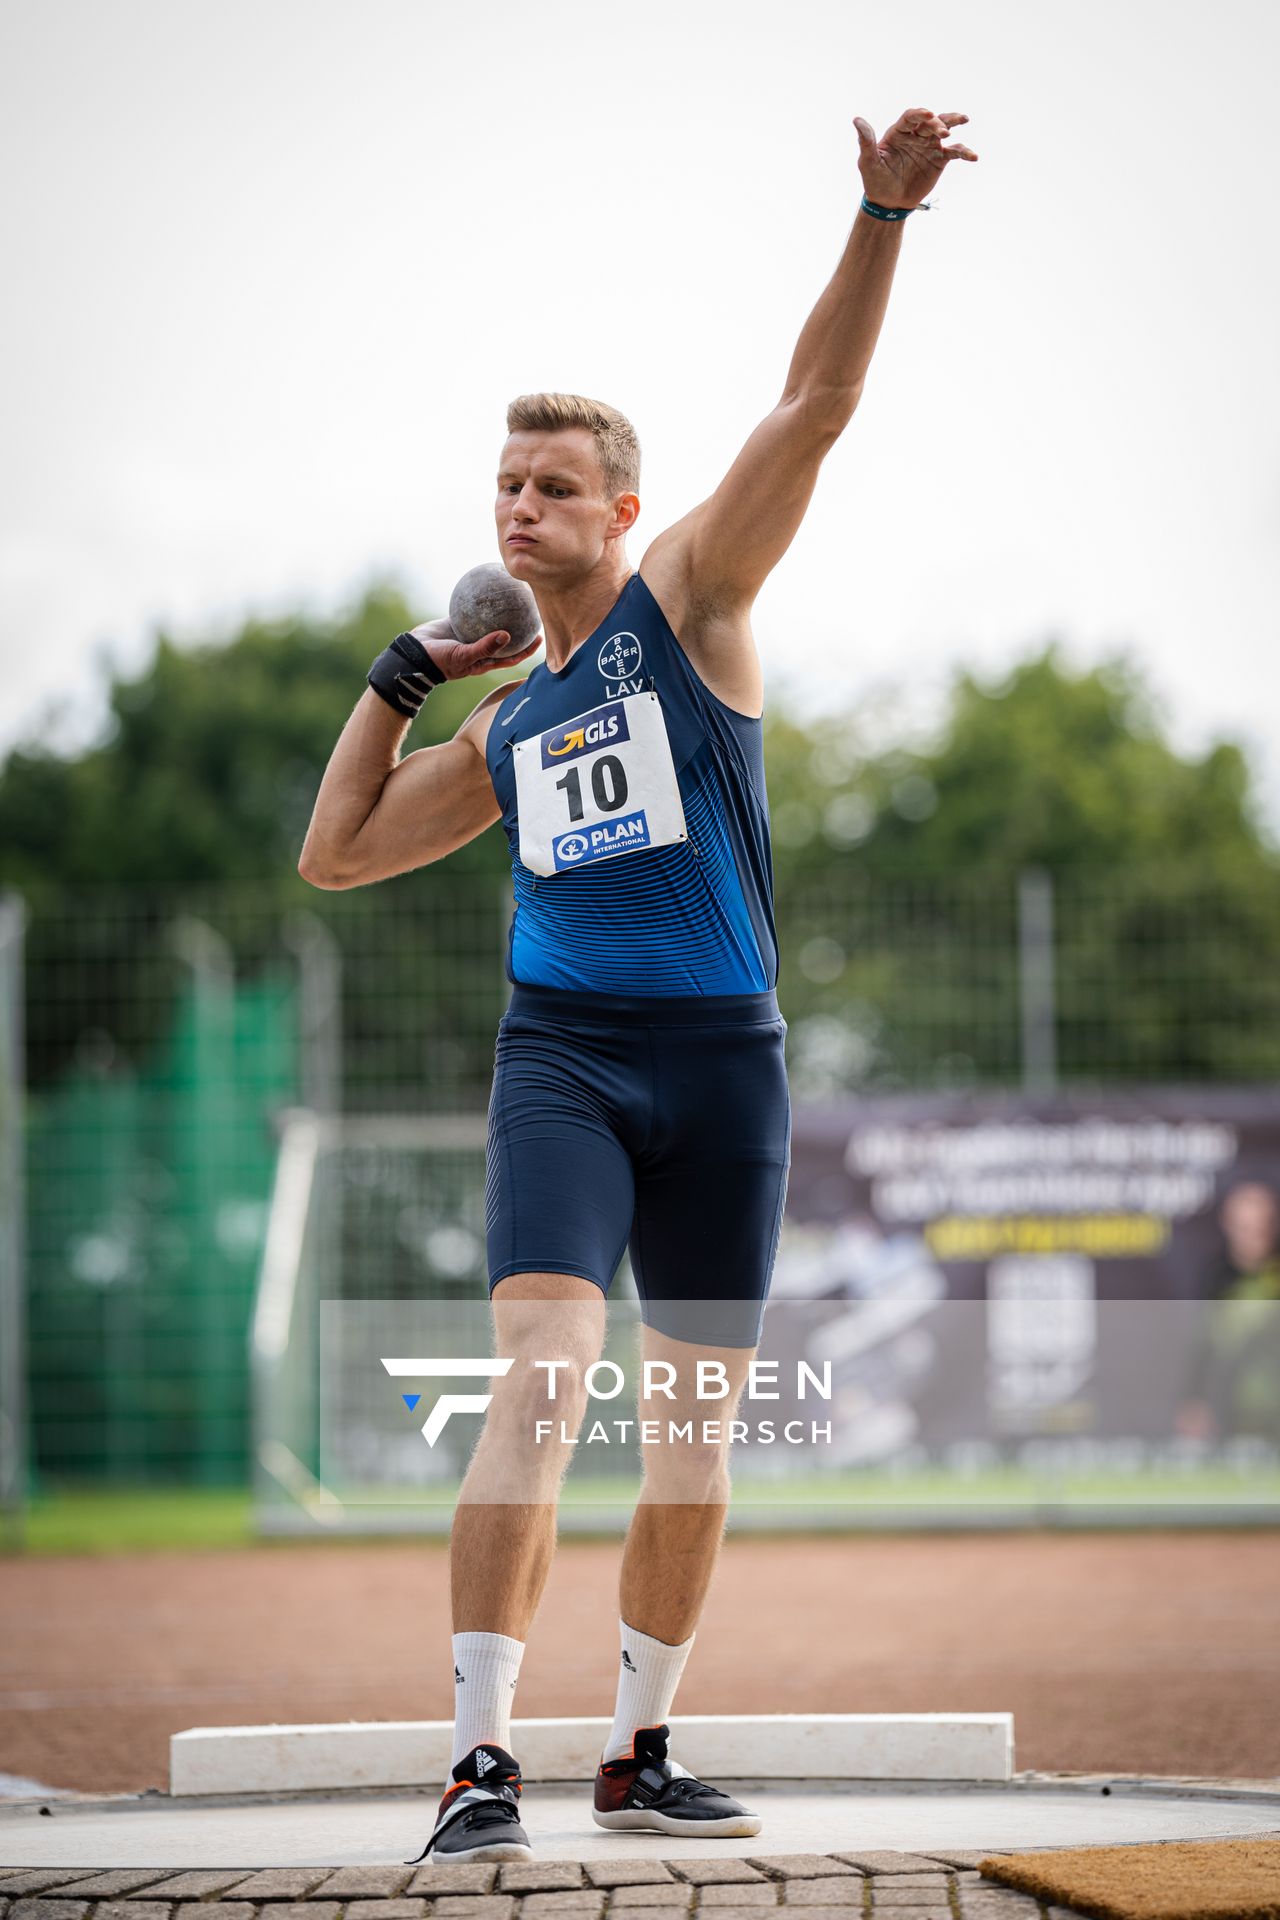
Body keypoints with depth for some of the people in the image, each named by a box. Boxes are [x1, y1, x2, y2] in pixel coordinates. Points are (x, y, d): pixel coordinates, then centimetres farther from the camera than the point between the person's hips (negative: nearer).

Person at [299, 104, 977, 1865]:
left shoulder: (691, 600, 7)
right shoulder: (507, 727, 17)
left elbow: (812, 410, -5)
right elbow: (335, 856, 24)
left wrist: (882, 218, -16)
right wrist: (401, 679, 17)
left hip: (724, 1059, -1)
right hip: (563, 1055, 1)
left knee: (696, 1421, 5)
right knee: (544, 1373, -19)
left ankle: (641, 1752, 19)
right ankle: (482, 1763, -24)